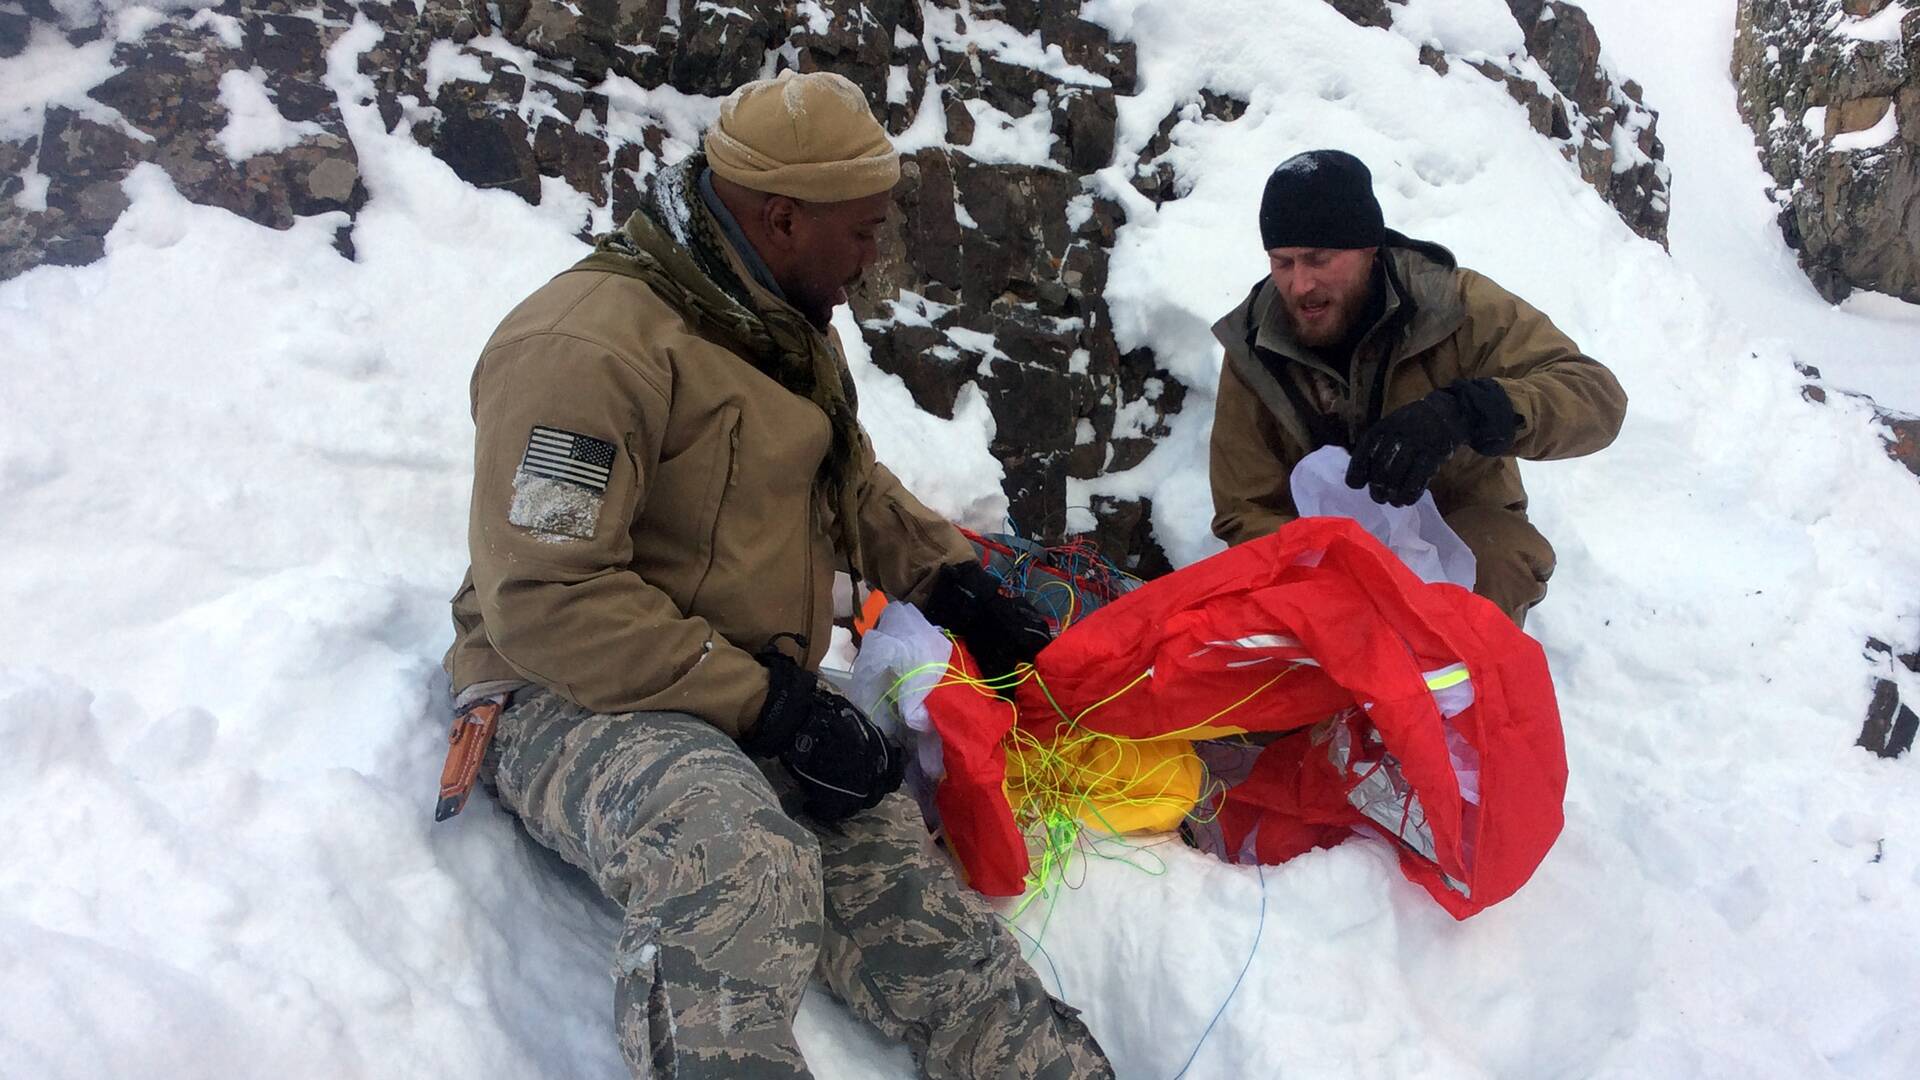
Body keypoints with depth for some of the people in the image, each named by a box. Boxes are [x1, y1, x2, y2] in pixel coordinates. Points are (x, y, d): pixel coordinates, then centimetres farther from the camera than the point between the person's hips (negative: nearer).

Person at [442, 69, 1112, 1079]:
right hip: (576, 699, -7)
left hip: (758, 695, 7)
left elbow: (850, 483, 28)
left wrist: (951, 581, 12)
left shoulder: (786, 330, 13)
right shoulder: (589, 344, -18)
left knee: (898, 891, -15)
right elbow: (545, 601, -22)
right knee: (735, 854, -39)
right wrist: (766, 704, -22)